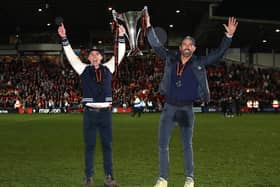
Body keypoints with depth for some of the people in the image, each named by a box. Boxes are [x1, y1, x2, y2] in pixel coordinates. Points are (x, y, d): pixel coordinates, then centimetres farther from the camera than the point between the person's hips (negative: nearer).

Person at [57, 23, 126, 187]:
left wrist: (121, 37, -2)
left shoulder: (108, 68, 9)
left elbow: (120, 54, 6)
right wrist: (64, 38, -9)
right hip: (90, 113, -1)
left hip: (106, 112, 1)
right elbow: (71, 55, 0)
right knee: (90, 146, 3)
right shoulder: (84, 69, 6)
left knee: (107, 145, 5)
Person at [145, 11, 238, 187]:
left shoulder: (199, 63, -2)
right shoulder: (170, 58, 1)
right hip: (169, 108, 1)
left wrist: (229, 36, -14)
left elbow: (219, 53, -4)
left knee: (187, 145, 9)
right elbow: (156, 45, 5)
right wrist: (149, 27, 1)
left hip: (187, 109, -1)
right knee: (163, 145, 2)